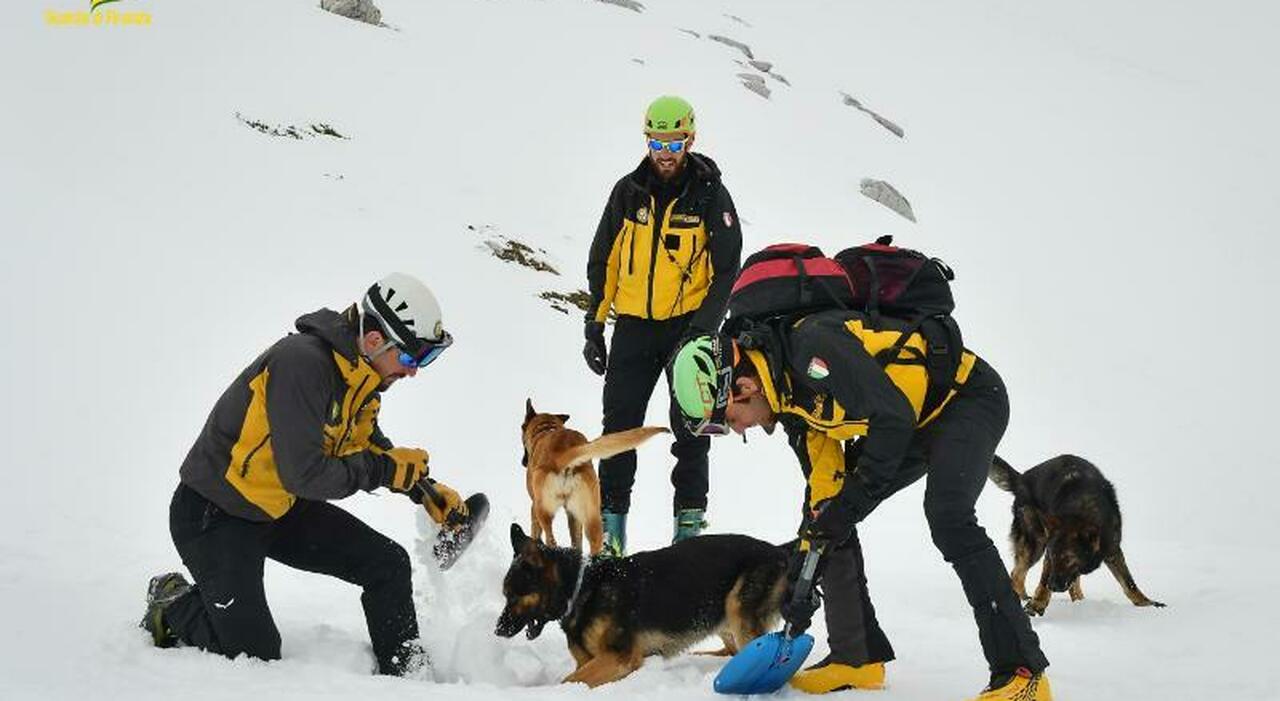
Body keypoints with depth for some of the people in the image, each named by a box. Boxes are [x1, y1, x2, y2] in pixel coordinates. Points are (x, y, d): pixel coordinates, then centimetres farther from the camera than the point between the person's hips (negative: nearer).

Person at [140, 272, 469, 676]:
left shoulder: (361, 373, -1)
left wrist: (422, 487, 4)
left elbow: (371, 445, 19)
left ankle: (406, 674, 12)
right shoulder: (301, 363, -30)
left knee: (389, 564, -2)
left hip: (281, 508, 8)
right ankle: (175, 608, 17)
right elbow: (304, 474, -32)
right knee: (255, 656, -7)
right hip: (212, 514, -8)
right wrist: (385, 470, -20)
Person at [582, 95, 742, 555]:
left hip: (689, 324, -2)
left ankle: (690, 522, 8)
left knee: (690, 429, 1)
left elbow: (727, 271, -4)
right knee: (620, 426, -1)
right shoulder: (628, 192, 4)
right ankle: (611, 523, 5)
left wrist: (702, 331, -14)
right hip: (634, 326, 2)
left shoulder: (711, 196, -3)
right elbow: (602, 263, 11)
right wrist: (594, 327, 7)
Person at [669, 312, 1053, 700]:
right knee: (828, 519, 4)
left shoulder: (813, 347, -29)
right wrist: (801, 579, 4)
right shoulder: (788, 396, 0)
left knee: (947, 518, -29)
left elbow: (894, 417, -31)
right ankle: (857, 658, 11)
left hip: (970, 396, -10)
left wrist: (853, 499, -25)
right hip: (914, 420, 10)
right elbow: (823, 487, 4)